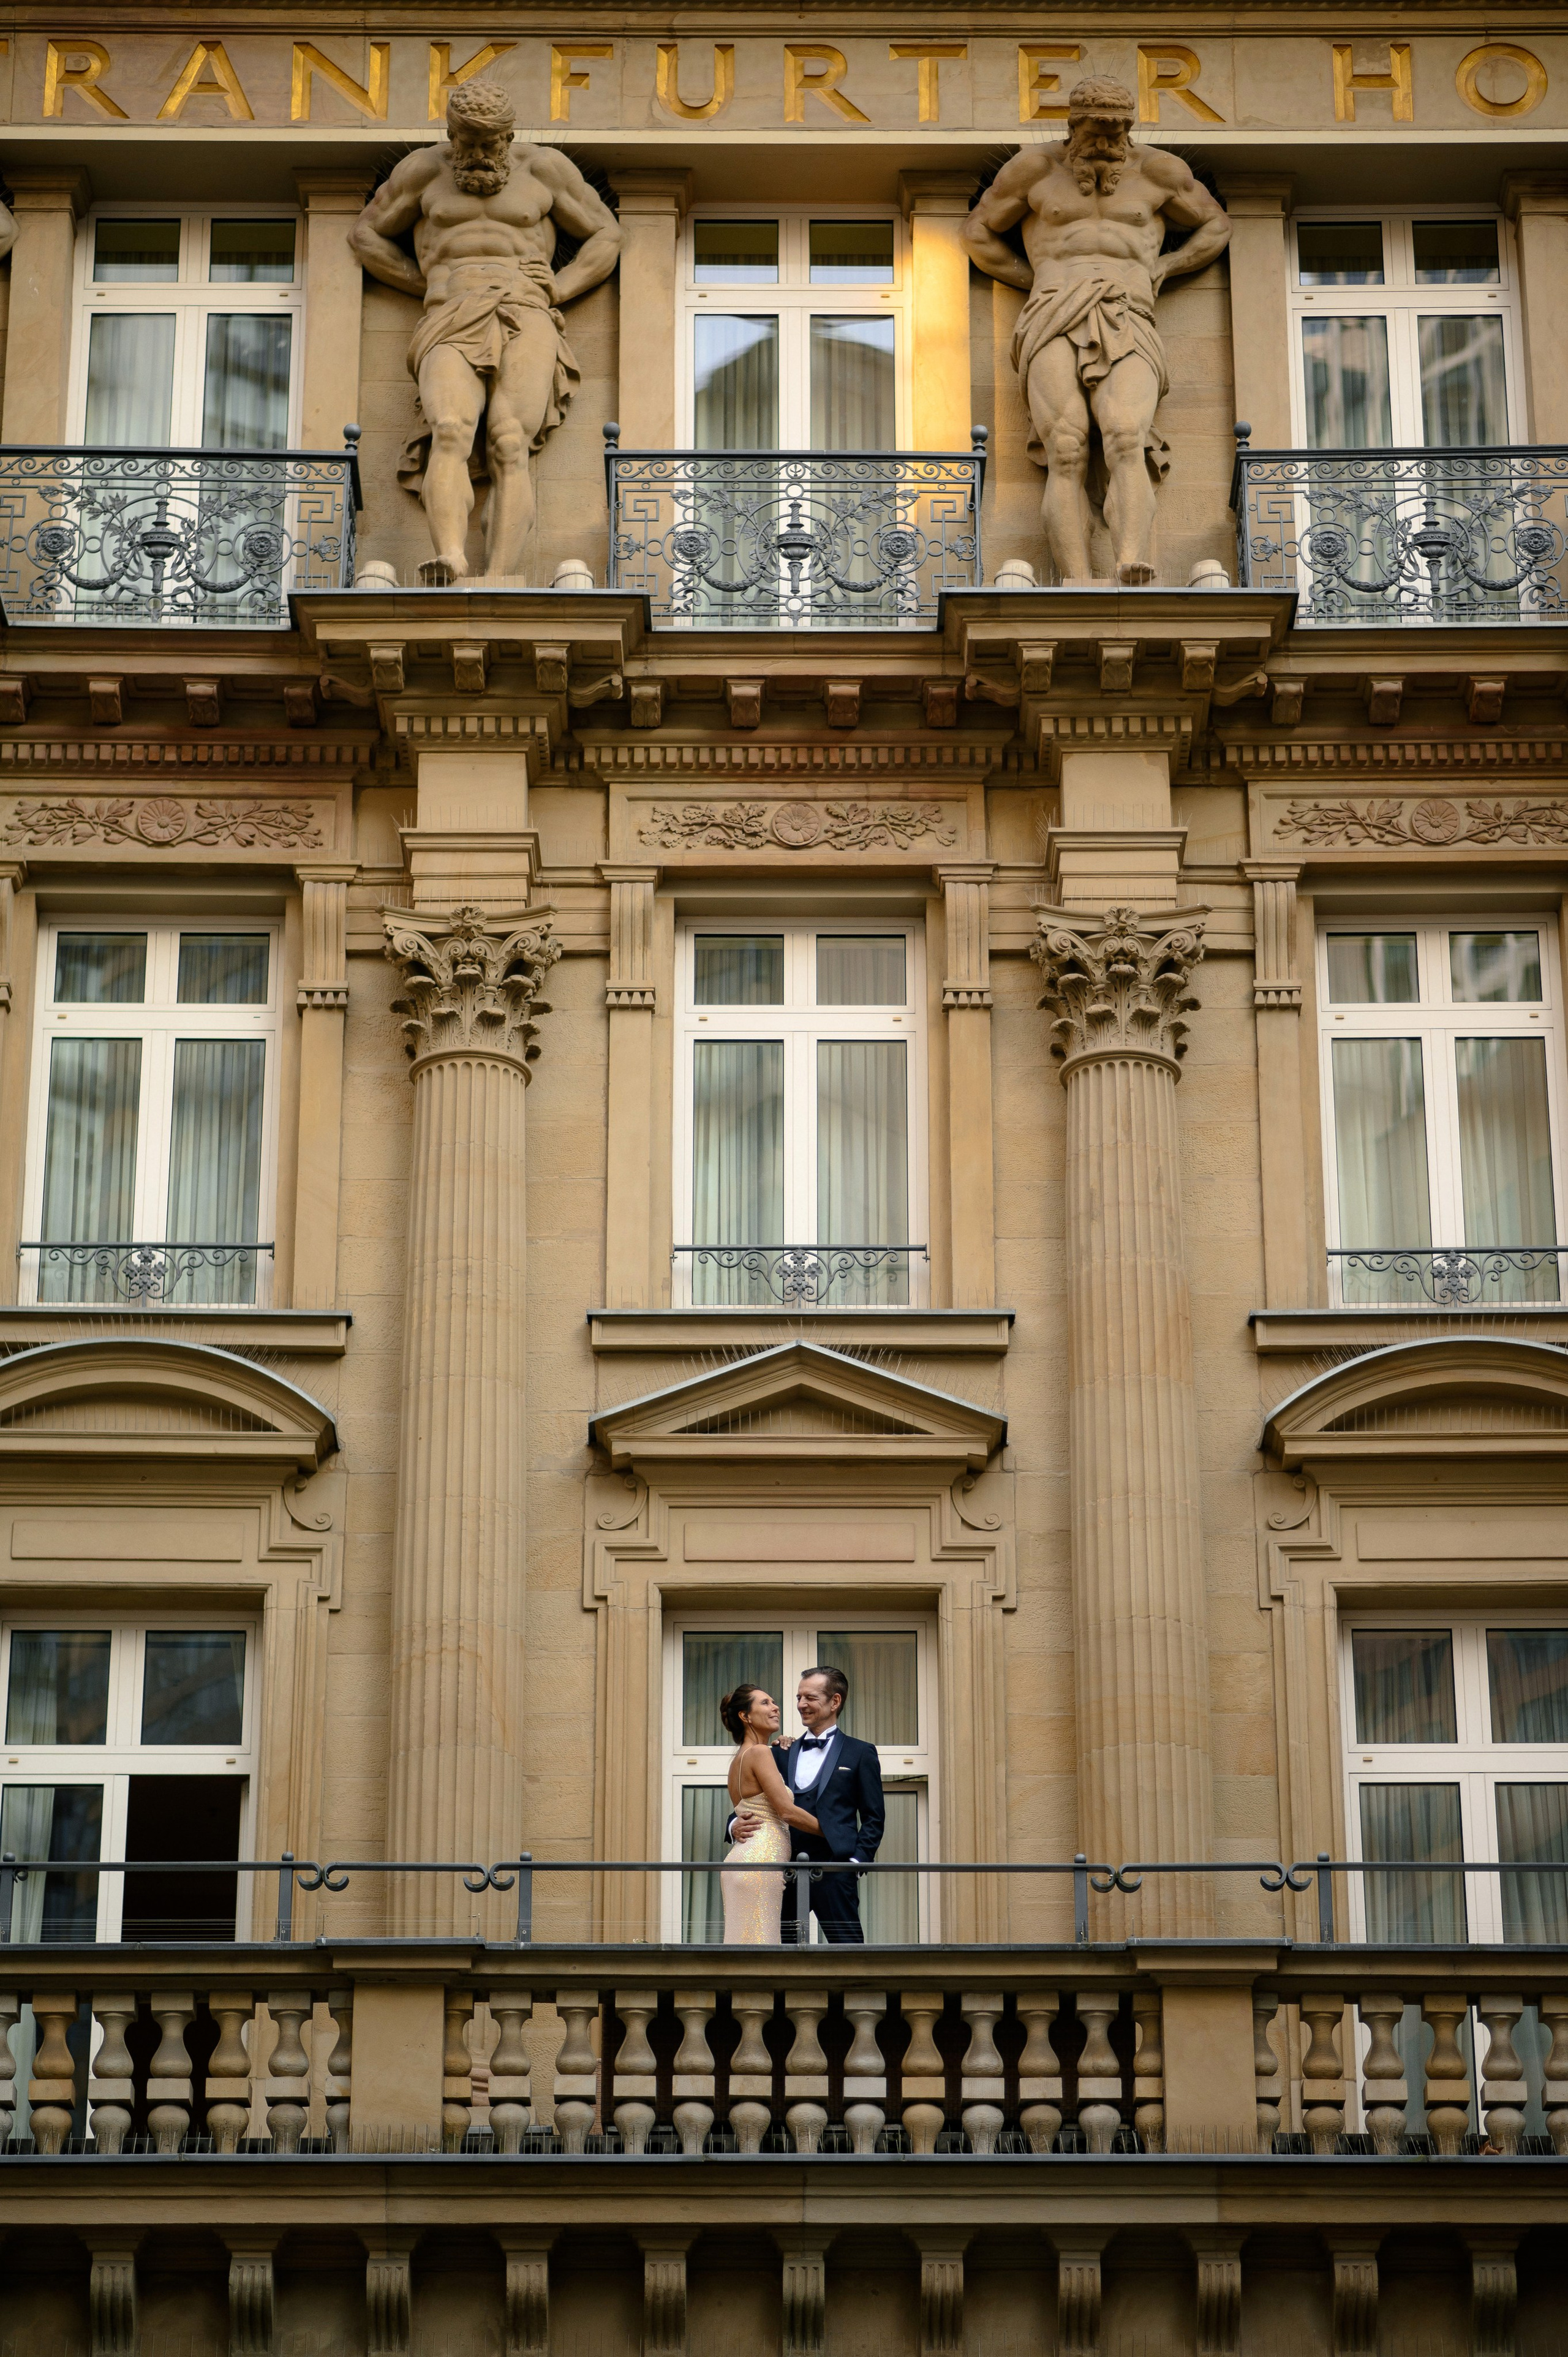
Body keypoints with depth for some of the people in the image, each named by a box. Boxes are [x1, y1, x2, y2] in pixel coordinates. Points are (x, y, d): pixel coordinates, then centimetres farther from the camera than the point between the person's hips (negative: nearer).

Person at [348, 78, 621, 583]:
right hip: (453, 333, 0)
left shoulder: (543, 168, 14)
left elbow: (606, 236, 18)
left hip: (525, 327, 0)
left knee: (509, 448, -28)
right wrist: (431, 287, 9)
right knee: (450, 433, -32)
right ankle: (450, 569, -51)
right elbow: (365, 234, 22)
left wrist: (551, 296, 4)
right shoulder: (426, 170, 15)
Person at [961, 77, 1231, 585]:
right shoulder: (1037, 168, 16)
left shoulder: (1155, 170, 18)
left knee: (1126, 442, -32)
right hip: (1056, 329, 0)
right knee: (1067, 458, -27)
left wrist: (1160, 270, 11)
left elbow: (1216, 226, 29)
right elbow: (978, 233, 24)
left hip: (1127, 332, 0)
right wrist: (1036, 285, 10)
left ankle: (1133, 574, -52)